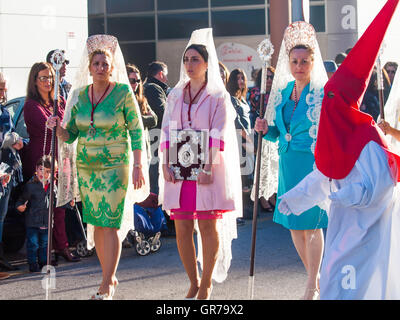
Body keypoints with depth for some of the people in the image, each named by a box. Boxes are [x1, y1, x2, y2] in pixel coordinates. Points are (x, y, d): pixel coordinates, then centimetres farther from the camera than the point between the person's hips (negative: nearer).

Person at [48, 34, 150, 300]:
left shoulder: (123, 93, -5)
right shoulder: (80, 94, 7)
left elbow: (137, 131, -5)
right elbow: (71, 135, 10)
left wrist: (138, 167, -11)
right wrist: (58, 128, -12)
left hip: (114, 166, -5)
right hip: (85, 167, 5)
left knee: (110, 224, -8)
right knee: (96, 223, 8)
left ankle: (106, 287, -4)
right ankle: (110, 278, 21)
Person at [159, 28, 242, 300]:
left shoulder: (219, 96, 1)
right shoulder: (176, 95, 13)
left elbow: (218, 135, -8)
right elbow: (167, 130, 8)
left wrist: (208, 167, -18)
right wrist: (165, 164, -4)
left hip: (207, 170, -4)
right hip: (178, 169, 4)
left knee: (209, 226, -1)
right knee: (182, 228, 3)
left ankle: (207, 283, 11)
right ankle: (193, 282, 16)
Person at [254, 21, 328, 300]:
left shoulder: (324, 94, -7)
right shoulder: (282, 93, 10)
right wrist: (266, 129, -3)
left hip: (314, 164, -6)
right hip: (288, 164, 6)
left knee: (311, 224, -4)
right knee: (293, 224, 11)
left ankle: (312, 287, 7)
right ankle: (316, 278, 28)